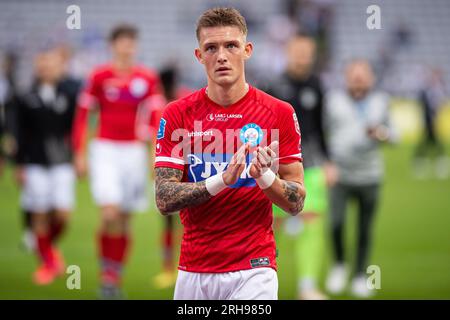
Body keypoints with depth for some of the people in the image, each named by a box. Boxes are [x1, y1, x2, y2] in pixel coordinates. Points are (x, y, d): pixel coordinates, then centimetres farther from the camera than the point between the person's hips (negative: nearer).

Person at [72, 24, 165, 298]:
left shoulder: (148, 79, 4)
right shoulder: (100, 76, -3)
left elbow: (156, 115, 5)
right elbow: (82, 114, 2)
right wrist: (80, 155, 0)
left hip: (133, 152, 3)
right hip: (105, 150, -3)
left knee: (124, 220, 8)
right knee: (110, 215, -16)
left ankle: (116, 277, 19)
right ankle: (106, 272, 0)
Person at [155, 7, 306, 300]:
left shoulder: (280, 113, 0)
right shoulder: (177, 115, 3)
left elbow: (296, 203, 2)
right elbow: (164, 199, -5)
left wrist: (265, 176, -19)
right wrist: (222, 180, -20)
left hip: (253, 270, -2)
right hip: (193, 273, 2)